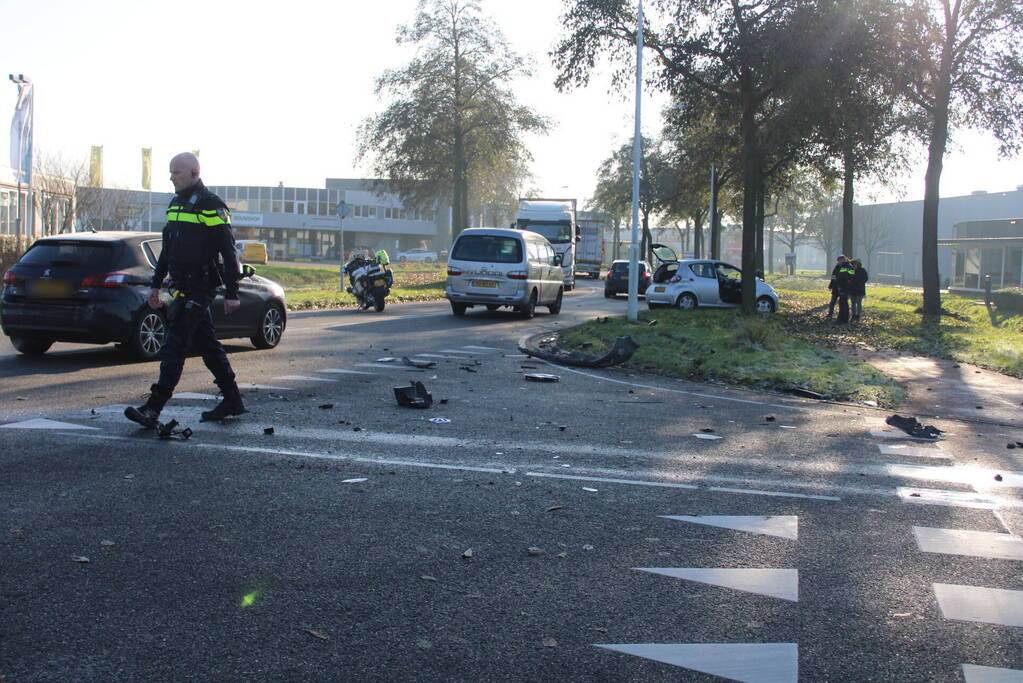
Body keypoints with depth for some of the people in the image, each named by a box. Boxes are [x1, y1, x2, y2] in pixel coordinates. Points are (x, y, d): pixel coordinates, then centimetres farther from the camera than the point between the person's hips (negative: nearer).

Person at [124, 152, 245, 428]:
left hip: (199, 288, -9)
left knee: (174, 346, -11)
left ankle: (153, 409, -12)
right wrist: (155, 285, 24)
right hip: (182, 287, 9)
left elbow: (228, 252, -14)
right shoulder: (176, 204, 17)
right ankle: (232, 400, 22)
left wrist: (232, 294, -16)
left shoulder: (210, 206, -11)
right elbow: (167, 249, 25)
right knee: (208, 345, 13)